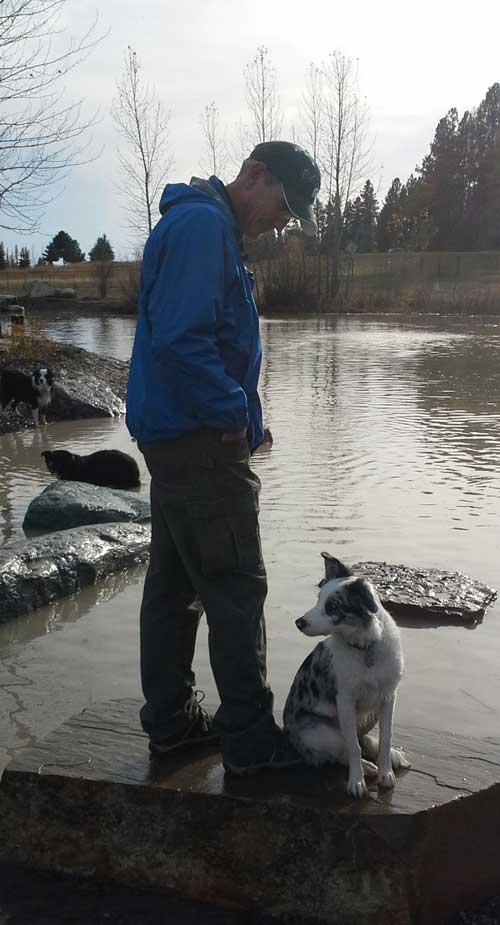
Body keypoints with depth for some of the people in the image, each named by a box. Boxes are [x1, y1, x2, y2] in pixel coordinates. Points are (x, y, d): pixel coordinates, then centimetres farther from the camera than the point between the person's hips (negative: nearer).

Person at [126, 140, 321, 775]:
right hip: (201, 442, -11)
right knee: (237, 590, -3)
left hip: (174, 438, 11)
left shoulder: (205, 227, 19)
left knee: (173, 584, 14)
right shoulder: (202, 224, -15)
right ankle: (250, 741, 8)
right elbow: (178, 340, -25)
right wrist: (234, 417, -15)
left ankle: (170, 721, 26)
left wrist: (237, 419, 13)